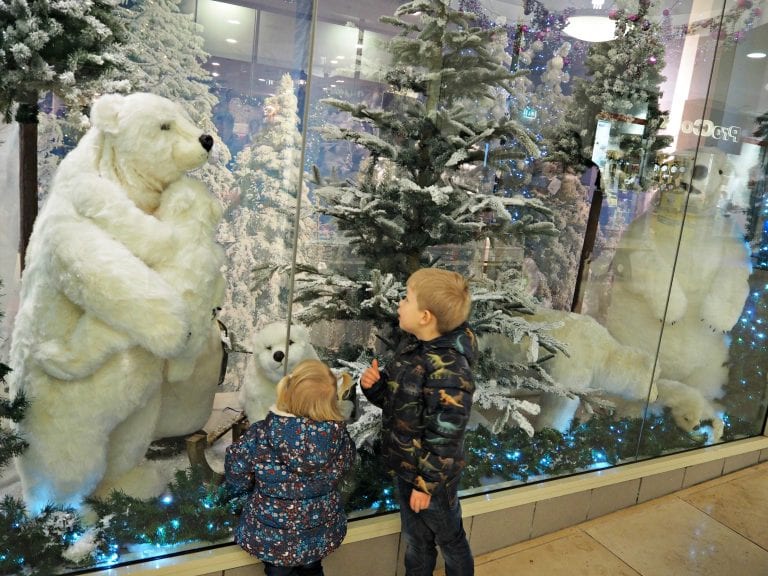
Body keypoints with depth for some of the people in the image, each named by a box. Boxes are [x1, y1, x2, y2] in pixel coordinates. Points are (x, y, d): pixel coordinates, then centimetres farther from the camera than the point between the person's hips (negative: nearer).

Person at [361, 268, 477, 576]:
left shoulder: (449, 371, -31)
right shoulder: (411, 345, -4)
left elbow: (443, 440, -24)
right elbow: (395, 399, 9)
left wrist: (426, 484, -15)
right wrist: (374, 385, -11)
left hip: (432, 476, -8)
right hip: (405, 467, 8)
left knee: (450, 540, 20)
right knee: (415, 540, 27)